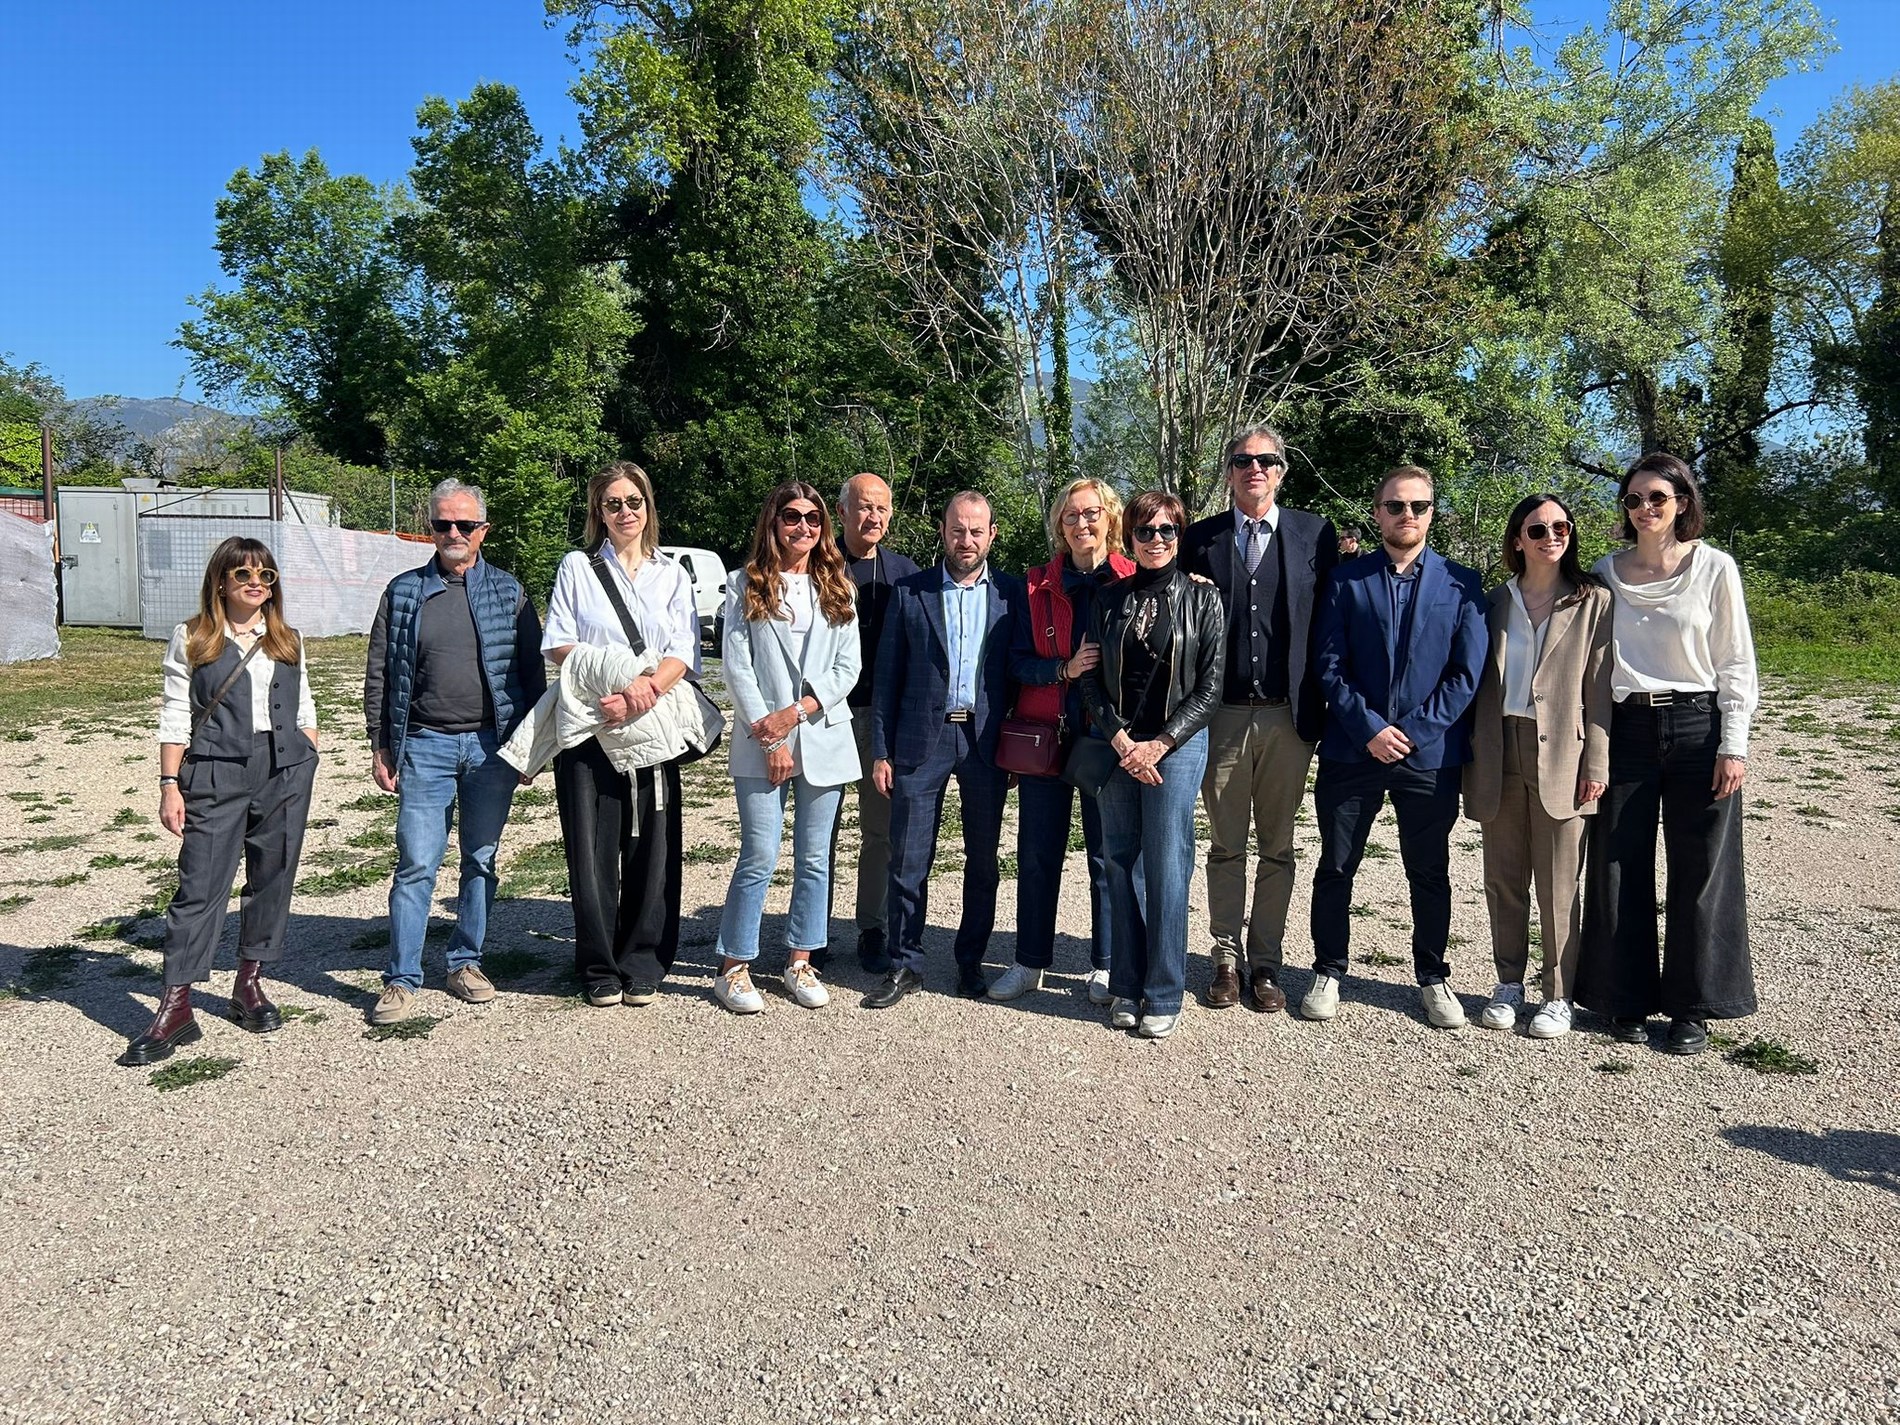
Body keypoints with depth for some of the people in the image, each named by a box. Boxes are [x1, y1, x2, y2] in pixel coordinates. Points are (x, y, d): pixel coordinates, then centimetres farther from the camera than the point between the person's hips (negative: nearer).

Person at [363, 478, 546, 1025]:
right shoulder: (404, 591, 6)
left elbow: (532, 670, 7)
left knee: (481, 859, 9)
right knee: (416, 865, -2)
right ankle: (401, 979, 6)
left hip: (493, 745, 1)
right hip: (425, 745, -1)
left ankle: (466, 963, 22)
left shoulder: (508, 591, 6)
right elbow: (379, 676, 7)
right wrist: (380, 748, 3)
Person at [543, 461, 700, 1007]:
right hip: (589, 727, -1)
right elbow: (558, 643, 1)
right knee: (593, 849, 0)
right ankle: (599, 969, 12)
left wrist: (646, 689, -18)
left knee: (654, 849, 1)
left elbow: (684, 653, 1)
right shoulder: (577, 568, 10)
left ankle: (643, 966, 13)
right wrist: (616, 681, -14)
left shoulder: (671, 574, 12)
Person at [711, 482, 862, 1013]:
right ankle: (734, 968, 8)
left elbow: (847, 670, 4)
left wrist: (795, 712, -10)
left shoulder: (837, 590, 10)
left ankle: (800, 962, 20)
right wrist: (770, 737, -10)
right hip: (760, 742, -3)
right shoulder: (745, 585, 3)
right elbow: (737, 667, -3)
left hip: (824, 738, 3)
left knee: (814, 859, 7)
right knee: (760, 859, -4)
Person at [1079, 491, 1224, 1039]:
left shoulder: (1202, 598, 2)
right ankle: (1126, 986, 15)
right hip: (1115, 743, 3)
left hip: (1176, 743, -3)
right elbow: (1091, 678, 6)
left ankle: (1164, 995, 5)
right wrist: (1120, 739, -7)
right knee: (1118, 862, 5)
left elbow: (1209, 687, -2)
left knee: (1166, 867, -5)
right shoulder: (1111, 599, 9)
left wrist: (1158, 744, -9)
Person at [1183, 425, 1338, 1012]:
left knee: (1277, 848, 8)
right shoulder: (1200, 538, 6)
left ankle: (1265, 962, 19)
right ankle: (1226, 959, 19)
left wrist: (1319, 708, -4)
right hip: (1222, 715, 1)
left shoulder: (1315, 534, 4)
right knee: (1225, 846, 8)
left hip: (1287, 717, 0)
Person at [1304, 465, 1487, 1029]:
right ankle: (1328, 974, 22)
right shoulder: (1347, 579, 3)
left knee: (1430, 873, 11)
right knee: (1335, 868, 8)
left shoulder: (1461, 583, 4)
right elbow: (1329, 665, -2)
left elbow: (1467, 673, -2)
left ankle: (1433, 978, 27)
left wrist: (1413, 731, -10)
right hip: (1352, 749, 0)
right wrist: (1369, 729, -12)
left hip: (1431, 753, 0)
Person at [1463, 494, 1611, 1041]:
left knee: (1558, 885, 2)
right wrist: (1473, 757, 4)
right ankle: (1509, 984, 21)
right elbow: (1480, 681, 10)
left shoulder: (1593, 600, 2)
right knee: (1503, 877, 8)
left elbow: (1599, 687, -2)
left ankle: (1559, 995, 13)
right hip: (1500, 752, 3)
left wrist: (1596, 764, -8)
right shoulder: (1498, 601, 11)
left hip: (1560, 754, -3)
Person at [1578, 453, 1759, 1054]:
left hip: (1697, 727, -2)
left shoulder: (1714, 567, 0)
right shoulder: (1606, 572, 6)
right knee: (1620, 869, 5)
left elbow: (1736, 662, 1)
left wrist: (1733, 744, -5)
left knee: (1700, 871, 3)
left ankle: (1693, 1007, 16)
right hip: (1627, 729, 2)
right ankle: (1629, 999, 18)